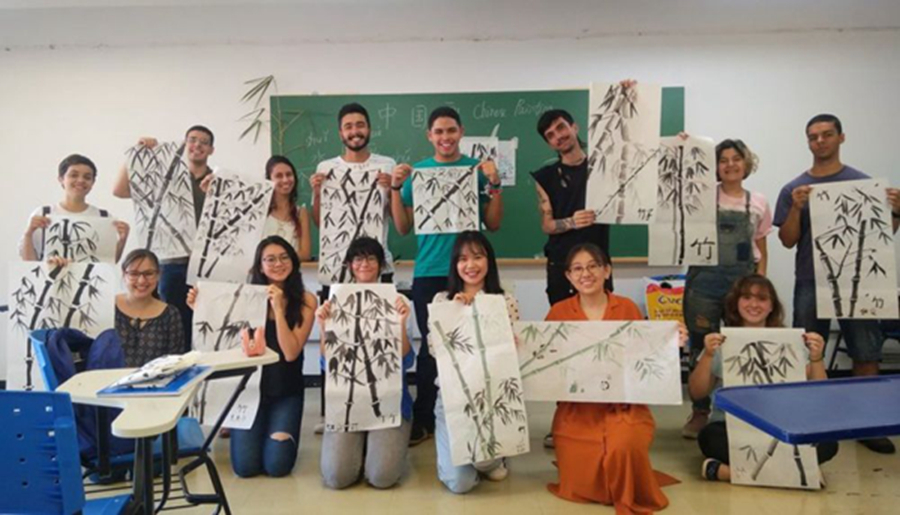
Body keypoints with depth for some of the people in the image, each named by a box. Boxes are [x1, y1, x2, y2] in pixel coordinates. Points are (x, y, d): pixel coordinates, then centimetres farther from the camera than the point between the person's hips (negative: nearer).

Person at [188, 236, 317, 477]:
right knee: (245, 466, -7)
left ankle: (281, 431, 25)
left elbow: (291, 353, -16)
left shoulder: (305, 300, -7)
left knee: (277, 465, -10)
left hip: (286, 391, 0)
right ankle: (238, 429, 27)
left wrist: (278, 308, -22)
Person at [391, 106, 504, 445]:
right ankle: (423, 420, 14)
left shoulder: (478, 169, 6)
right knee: (430, 345, 2)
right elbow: (403, 228, 6)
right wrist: (396, 188, -5)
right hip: (429, 273, 0)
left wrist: (495, 184, -8)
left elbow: (493, 224, 4)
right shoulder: (417, 172, 7)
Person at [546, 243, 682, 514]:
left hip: (624, 406, 0)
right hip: (576, 410, 1)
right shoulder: (559, 312, 1)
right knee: (580, 488, -9)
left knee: (624, 446, -32)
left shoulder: (627, 308, 2)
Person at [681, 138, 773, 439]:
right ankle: (700, 412, 16)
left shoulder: (758, 203, 9)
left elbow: (761, 250, 12)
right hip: (705, 279, -1)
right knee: (702, 346, 4)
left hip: (743, 279, 2)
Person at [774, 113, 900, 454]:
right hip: (811, 283, 0)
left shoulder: (864, 183, 5)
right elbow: (788, 241, 2)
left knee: (866, 353, 2)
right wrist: (796, 208, -13)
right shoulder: (794, 189, 5)